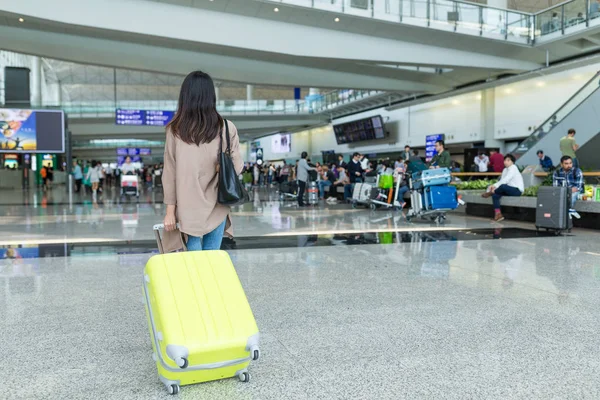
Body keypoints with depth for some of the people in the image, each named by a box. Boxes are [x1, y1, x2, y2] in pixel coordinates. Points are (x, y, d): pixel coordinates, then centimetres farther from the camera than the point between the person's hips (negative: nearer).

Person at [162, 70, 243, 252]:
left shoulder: (175, 130, -5)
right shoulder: (227, 128, -6)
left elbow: (169, 172, -2)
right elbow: (237, 167, 1)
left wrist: (170, 210, 4)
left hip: (188, 207, 0)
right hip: (217, 206, 0)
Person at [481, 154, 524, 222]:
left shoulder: (513, 168, -12)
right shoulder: (505, 170, 13)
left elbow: (505, 180, -25)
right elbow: (501, 181, 6)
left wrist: (495, 185, -32)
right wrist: (493, 186, -10)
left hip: (517, 190, -8)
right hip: (509, 189, 8)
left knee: (503, 186, -37)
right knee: (495, 195, -16)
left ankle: (490, 193, -13)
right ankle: (498, 214, -21)